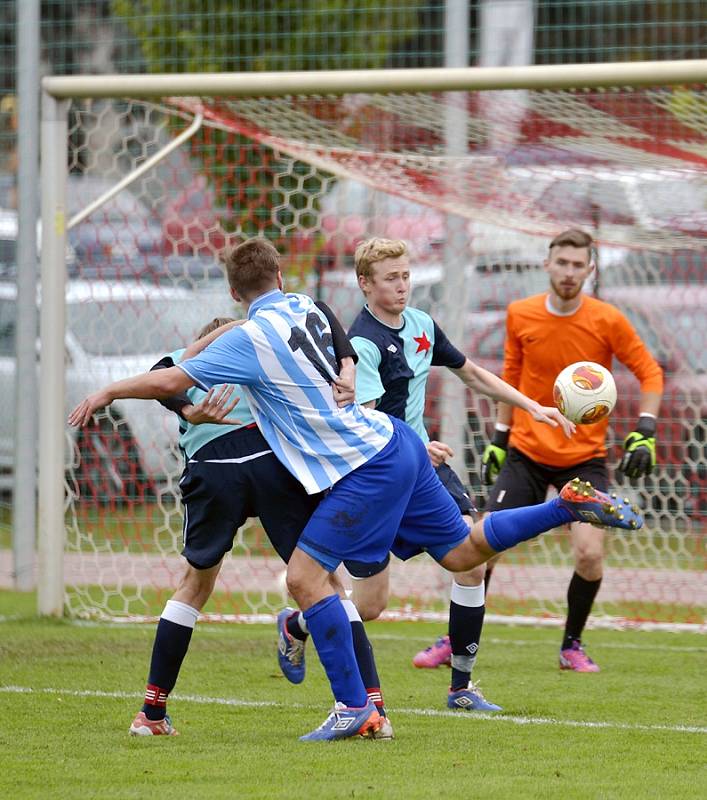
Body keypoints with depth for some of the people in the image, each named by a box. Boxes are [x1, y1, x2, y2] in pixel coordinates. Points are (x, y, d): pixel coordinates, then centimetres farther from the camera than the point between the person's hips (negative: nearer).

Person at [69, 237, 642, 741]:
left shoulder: (252, 339, -13)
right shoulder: (304, 307, 11)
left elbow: (171, 382, -12)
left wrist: (109, 392, 2)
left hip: (367, 469, -8)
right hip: (395, 443, 8)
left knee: (305, 576, -8)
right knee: (462, 552, 21)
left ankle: (354, 708, -7)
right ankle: (573, 505, 21)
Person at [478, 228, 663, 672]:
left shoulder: (607, 321, -9)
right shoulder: (520, 315, -2)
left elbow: (650, 372, 0)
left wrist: (645, 431, -11)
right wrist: (500, 435, 13)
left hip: (585, 457, -2)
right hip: (526, 452, 2)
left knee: (590, 554, -16)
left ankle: (572, 646, 7)